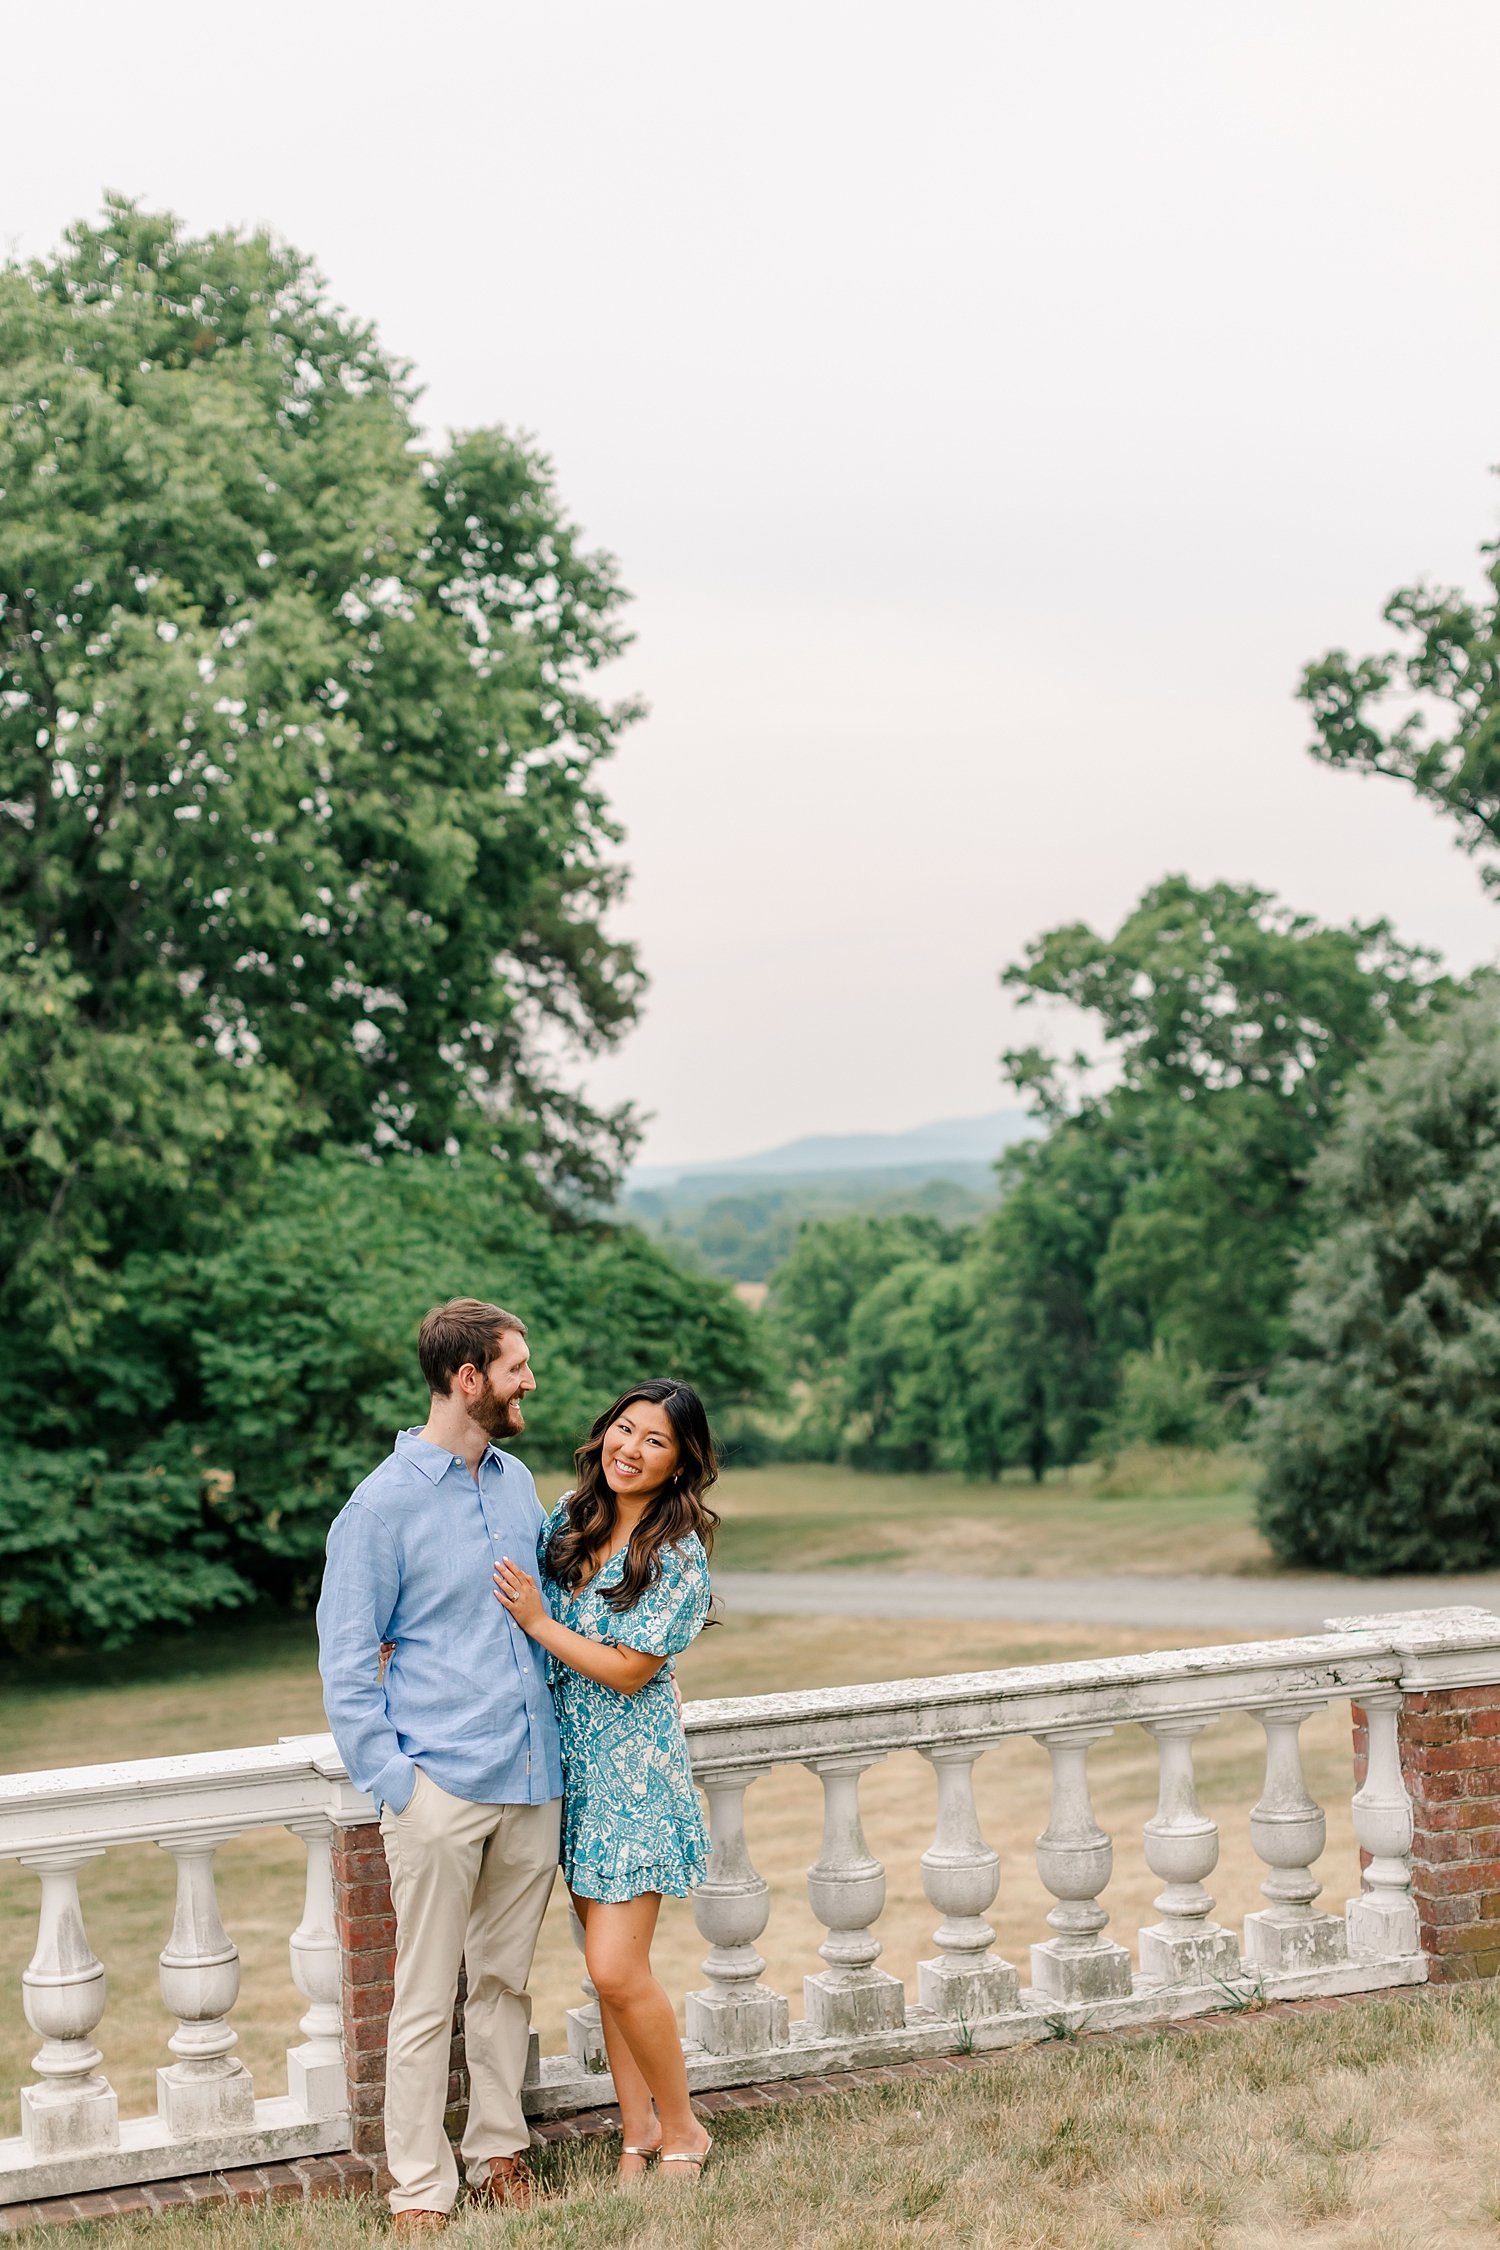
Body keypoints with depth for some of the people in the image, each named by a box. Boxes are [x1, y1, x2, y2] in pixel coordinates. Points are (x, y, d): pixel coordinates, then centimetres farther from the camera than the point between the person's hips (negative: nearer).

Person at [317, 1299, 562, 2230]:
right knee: (428, 1999, 0)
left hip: (533, 1781, 6)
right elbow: (347, 1663, -7)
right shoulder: (383, 1506, -9)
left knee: (506, 1980, 14)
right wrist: (392, 1785, -12)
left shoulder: (516, 1481, 10)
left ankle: (500, 2150, 26)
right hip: (443, 1787, -6)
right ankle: (422, 2187, 8)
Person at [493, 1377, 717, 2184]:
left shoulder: (679, 1558, -12)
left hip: (634, 1772, -6)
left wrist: (537, 1620, -14)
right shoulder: (567, 1518, 5)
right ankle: (638, 2126, 19)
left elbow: (628, 1669, -15)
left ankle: (681, 2130, 8)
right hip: (571, 1762, 6)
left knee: (616, 1968, -9)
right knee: (608, 1964, 9)